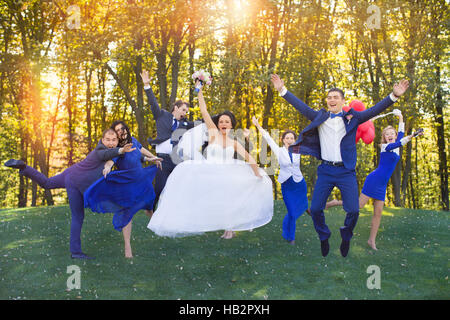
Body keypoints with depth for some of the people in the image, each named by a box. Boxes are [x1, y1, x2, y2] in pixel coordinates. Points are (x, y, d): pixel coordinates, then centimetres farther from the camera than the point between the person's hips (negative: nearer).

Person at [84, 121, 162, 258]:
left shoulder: (133, 140, -7)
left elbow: (142, 149, 14)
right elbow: (110, 160, -44)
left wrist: (153, 157, 27)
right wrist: (107, 167, -66)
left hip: (142, 180, 6)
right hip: (127, 186, -6)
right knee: (127, 213, -9)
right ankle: (127, 246, -1)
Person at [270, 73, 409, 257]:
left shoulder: (352, 118, 5)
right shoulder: (320, 117, 9)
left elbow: (374, 110, -3)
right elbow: (301, 106, 7)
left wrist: (394, 96, -15)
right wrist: (282, 90, 1)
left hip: (346, 172, -1)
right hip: (326, 171, 1)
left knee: (353, 210, -6)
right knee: (315, 209, -1)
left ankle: (346, 238, 22)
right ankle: (324, 238, 24)